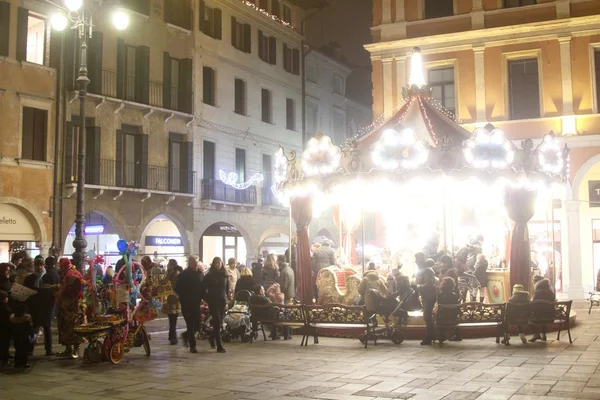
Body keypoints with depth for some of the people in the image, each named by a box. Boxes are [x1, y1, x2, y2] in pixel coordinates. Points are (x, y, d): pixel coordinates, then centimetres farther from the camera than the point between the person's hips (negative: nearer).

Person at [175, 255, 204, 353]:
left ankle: (186, 335, 31)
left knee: (197, 325, 3)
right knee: (191, 324, -3)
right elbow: (177, 288, -4)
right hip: (187, 304, -4)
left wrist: (200, 297, 0)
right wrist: (183, 298, -8)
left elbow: (203, 287, 13)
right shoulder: (183, 275, -4)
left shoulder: (200, 274, 8)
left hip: (196, 303, 4)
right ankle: (192, 346, 4)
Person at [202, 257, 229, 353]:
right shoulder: (209, 276, 0)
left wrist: (227, 300, 1)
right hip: (213, 302, -3)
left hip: (222, 301, 3)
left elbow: (228, 288, 10)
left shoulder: (225, 275, 7)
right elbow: (204, 289, 2)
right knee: (217, 322, -8)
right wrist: (207, 299, -7)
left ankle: (212, 337, 35)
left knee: (220, 323, 7)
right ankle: (219, 346, -6)